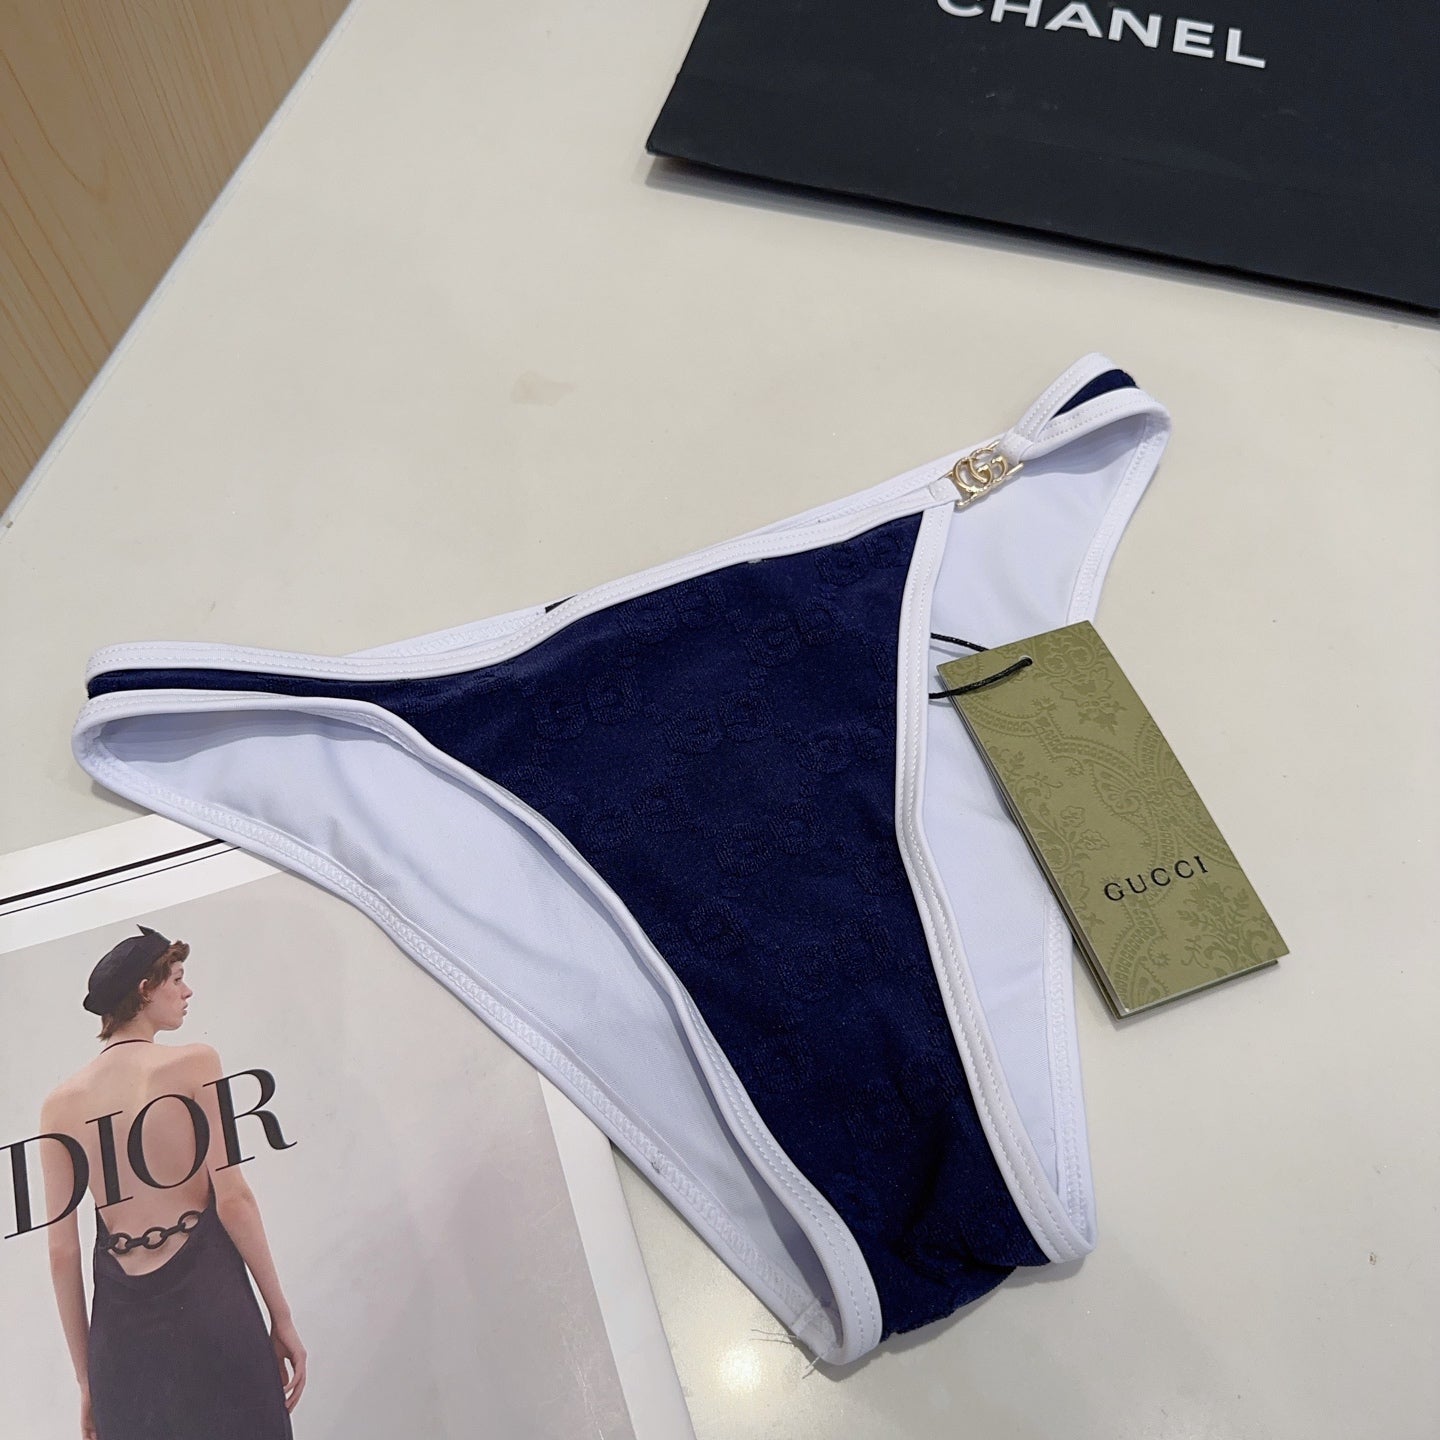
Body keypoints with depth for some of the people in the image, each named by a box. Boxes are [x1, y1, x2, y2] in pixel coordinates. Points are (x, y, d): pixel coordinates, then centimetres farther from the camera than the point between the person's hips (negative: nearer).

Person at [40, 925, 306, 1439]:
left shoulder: (60, 1103, 5)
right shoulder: (194, 1064, -7)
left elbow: (62, 1251, 6)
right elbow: (232, 1199, -11)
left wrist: (86, 1379, 14)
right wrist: (282, 1318, -3)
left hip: (123, 1321, 4)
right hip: (208, 1301, -4)